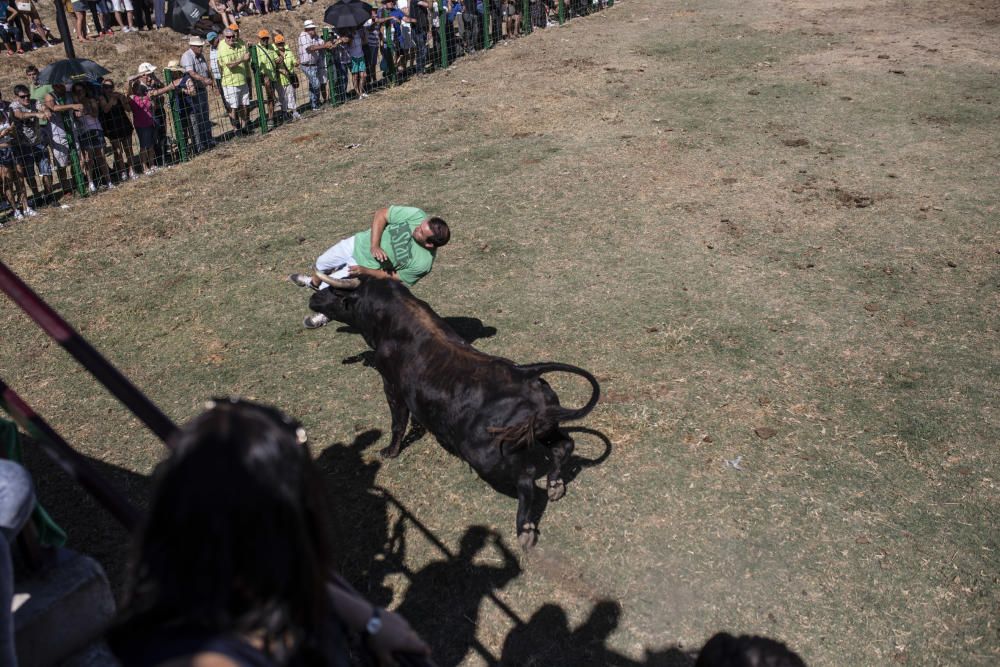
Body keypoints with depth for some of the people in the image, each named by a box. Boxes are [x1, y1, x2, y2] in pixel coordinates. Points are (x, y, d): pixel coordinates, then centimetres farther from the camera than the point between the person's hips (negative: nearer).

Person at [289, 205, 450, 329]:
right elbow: (381, 215, -19)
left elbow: (396, 278, -19)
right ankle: (314, 281, 62)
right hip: (359, 242, 4)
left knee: (326, 289, 2)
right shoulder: (416, 215, -29)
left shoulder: (423, 262, -33)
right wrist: (374, 245, -30)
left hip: (366, 265, -4)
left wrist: (365, 271, -24)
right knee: (321, 263, 24)